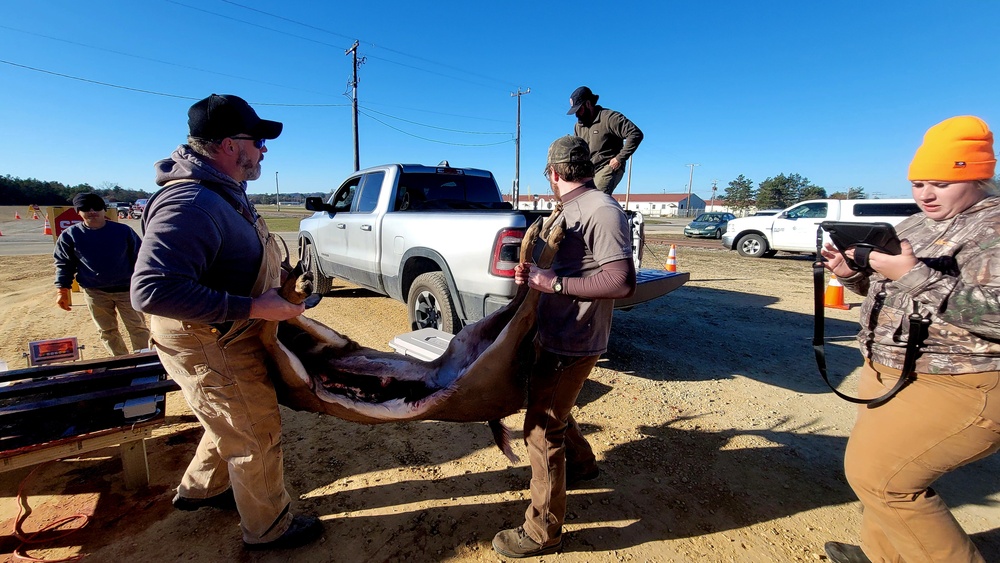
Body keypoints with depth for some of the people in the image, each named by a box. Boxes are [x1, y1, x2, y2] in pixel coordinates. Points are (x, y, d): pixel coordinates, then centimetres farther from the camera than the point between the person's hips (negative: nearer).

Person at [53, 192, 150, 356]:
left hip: (126, 289, -1)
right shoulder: (69, 235, -1)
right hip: (94, 292, 2)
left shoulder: (124, 231, -5)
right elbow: (64, 264, 7)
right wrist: (62, 290, 1)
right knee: (107, 331, 10)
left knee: (138, 327, 1)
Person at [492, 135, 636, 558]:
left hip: (572, 343, -10)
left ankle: (542, 531, 17)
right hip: (553, 334, 10)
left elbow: (622, 282, -27)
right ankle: (581, 462, 52)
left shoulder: (602, 211, -19)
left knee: (542, 427, -2)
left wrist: (554, 282, -28)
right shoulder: (570, 210, 10)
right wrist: (534, 274, 6)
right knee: (544, 403, 27)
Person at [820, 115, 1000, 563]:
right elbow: (888, 291, 16)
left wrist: (915, 274, -30)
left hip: (961, 390, -9)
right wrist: (852, 274, -2)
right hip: (889, 374, 9)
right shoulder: (917, 224, 10)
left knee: (876, 473, -8)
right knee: (881, 468, 20)